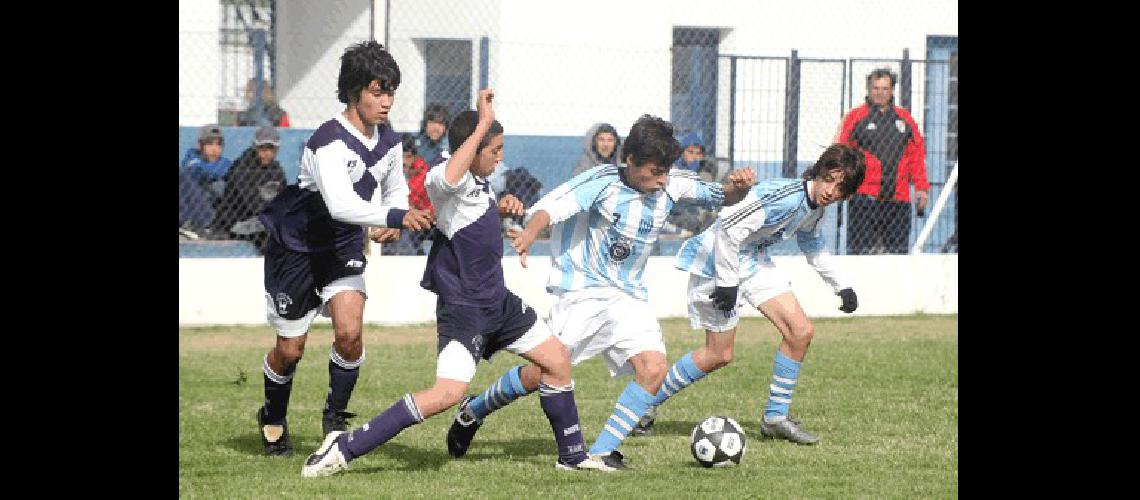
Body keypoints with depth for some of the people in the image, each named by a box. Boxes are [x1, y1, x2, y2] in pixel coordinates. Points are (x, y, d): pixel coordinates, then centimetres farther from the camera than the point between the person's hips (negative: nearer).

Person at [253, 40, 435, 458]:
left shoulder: (388, 140, -5)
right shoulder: (328, 141, -28)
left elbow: (395, 189, 13)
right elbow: (340, 204, -40)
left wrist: (390, 225, -8)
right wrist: (395, 217, -50)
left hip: (345, 249, 5)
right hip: (296, 247, -5)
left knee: (349, 332, -17)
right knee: (290, 349, 4)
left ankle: (335, 416, 5)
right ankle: (273, 419, 33)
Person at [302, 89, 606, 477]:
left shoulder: (477, 181, 8)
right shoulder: (442, 180, -21)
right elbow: (449, 177, -49)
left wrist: (501, 208, 10)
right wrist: (483, 124, -41)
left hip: (497, 300, 10)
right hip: (463, 307, -10)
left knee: (557, 360, 17)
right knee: (448, 393, -23)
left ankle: (572, 456, 34)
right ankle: (344, 448, -18)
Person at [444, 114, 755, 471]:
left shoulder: (670, 186, 1)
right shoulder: (602, 182, -15)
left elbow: (724, 197, 9)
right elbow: (552, 206, -28)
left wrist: (738, 187, -15)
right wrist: (530, 232, -49)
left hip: (629, 296, 5)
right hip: (584, 291, -5)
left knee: (654, 367, -17)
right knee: (541, 373, -10)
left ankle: (601, 453, -9)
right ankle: (472, 412, 18)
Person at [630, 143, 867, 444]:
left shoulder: (816, 207, 1)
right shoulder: (786, 197, -29)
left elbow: (813, 247, 23)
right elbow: (730, 226, -32)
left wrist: (842, 287, 18)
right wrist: (727, 281, -29)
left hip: (753, 261, 9)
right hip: (717, 261, -9)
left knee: (801, 331, -3)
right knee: (720, 354, -4)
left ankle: (776, 418, 8)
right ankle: (648, 403, 14)